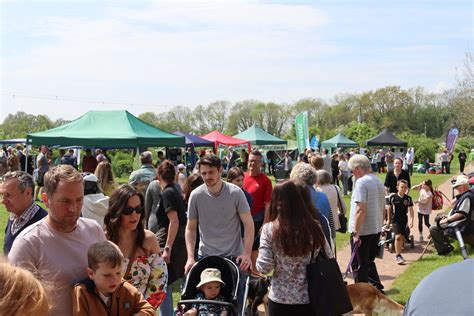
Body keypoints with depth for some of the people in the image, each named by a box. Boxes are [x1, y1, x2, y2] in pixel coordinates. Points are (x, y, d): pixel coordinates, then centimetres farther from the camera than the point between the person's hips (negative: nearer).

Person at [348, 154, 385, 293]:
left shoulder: (361, 182, -17)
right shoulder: (378, 181, 10)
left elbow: (361, 209, -23)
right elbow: (382, 208, 17)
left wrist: (356, 233, -21)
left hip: (362, 231, -8)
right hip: (376, 229, 8)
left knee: (359, 265, 4)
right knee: (369, 262, 22)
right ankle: (377, 289, 23)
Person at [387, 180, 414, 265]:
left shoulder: (408, 198, -2)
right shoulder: (393, 197, -7)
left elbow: (411, 210, -2)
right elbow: (390, 208, 6)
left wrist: (411, 220, -14)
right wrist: (389, 220, 12)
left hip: (404, 220, 3)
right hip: (395, 220, -3)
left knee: (402, 238, 8)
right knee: (398, 237, -16)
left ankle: (398, 255, 23)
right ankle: (398, 255, -8)